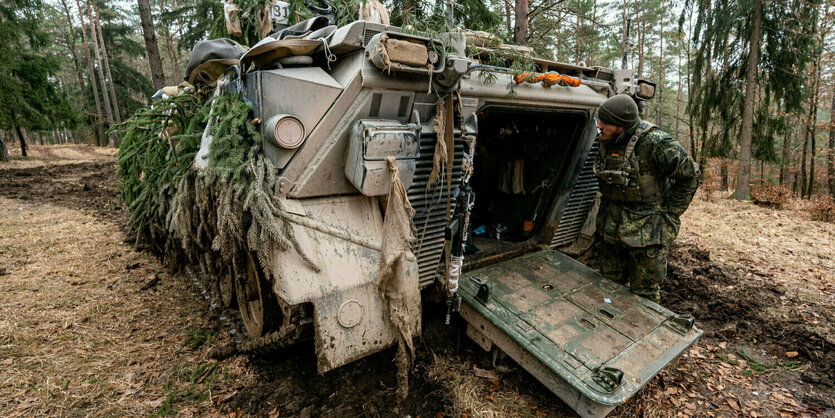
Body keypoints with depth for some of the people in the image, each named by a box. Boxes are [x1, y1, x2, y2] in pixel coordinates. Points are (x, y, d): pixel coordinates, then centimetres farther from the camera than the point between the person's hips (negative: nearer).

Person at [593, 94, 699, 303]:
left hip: (646, 231, -7)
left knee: (644, 293, 6)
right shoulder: (606, 141, 2)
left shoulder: (655, 142, -21)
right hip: (611, 229, 7)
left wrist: (668, 214, -10)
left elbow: (689, 175, -12)